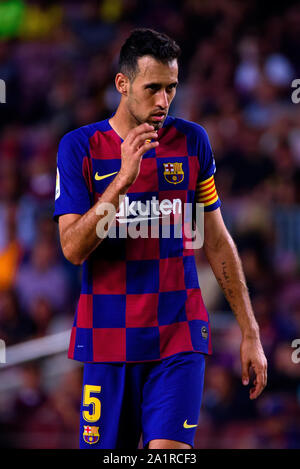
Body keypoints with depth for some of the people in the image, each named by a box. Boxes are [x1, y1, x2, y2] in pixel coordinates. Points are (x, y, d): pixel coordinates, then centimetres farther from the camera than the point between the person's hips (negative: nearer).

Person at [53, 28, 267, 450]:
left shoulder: (191, 141, 5)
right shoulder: (80, 147, -1)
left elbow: (217, 242, 11)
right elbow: (73, 249, -10)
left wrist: (250, 332, 9)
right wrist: (123, 180, -21)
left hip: (179, 338, 0)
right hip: (108, 337, 0)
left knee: (169, 450, -15)